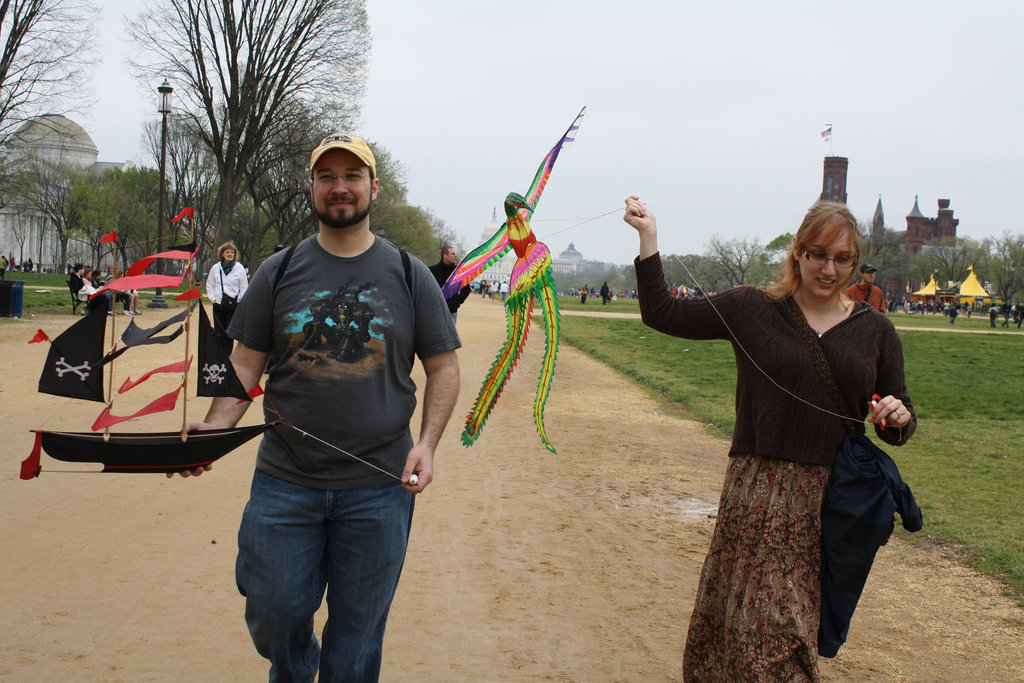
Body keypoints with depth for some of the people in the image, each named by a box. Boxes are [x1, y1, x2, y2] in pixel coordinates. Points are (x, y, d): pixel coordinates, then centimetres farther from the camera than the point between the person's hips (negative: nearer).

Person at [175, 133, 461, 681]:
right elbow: (246, 362, 7)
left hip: (379, 488, -1)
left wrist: (427, 442, -8)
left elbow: (443, 367, 6)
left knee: (357, 636, 8)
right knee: (274, 616, 7)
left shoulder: (409, 275, 3)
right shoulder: (278, 272, 5)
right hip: (284, 484, 1)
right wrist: (215, 426, -10)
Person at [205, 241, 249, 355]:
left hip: (233, 305, -2)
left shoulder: (239, 268, 0)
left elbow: (244, 287, 3)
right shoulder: (216, 268, 7)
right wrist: (213, 298, 5)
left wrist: (239, 301, -4)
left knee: (228, 334, -1)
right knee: (218, 333, 0)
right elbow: (209, 285, 17)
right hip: (219, 304, 2)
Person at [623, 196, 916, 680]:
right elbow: (662, 314, 1)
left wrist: (898, 416, -13)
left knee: (789, 623, 6)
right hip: (758, 494, -1)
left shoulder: (875, 330, 8)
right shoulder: (752, 309, 3)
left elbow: (895, 431, 11)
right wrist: (648, 237, -4)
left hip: (833, 499, 2)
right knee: (760, 614, -1)